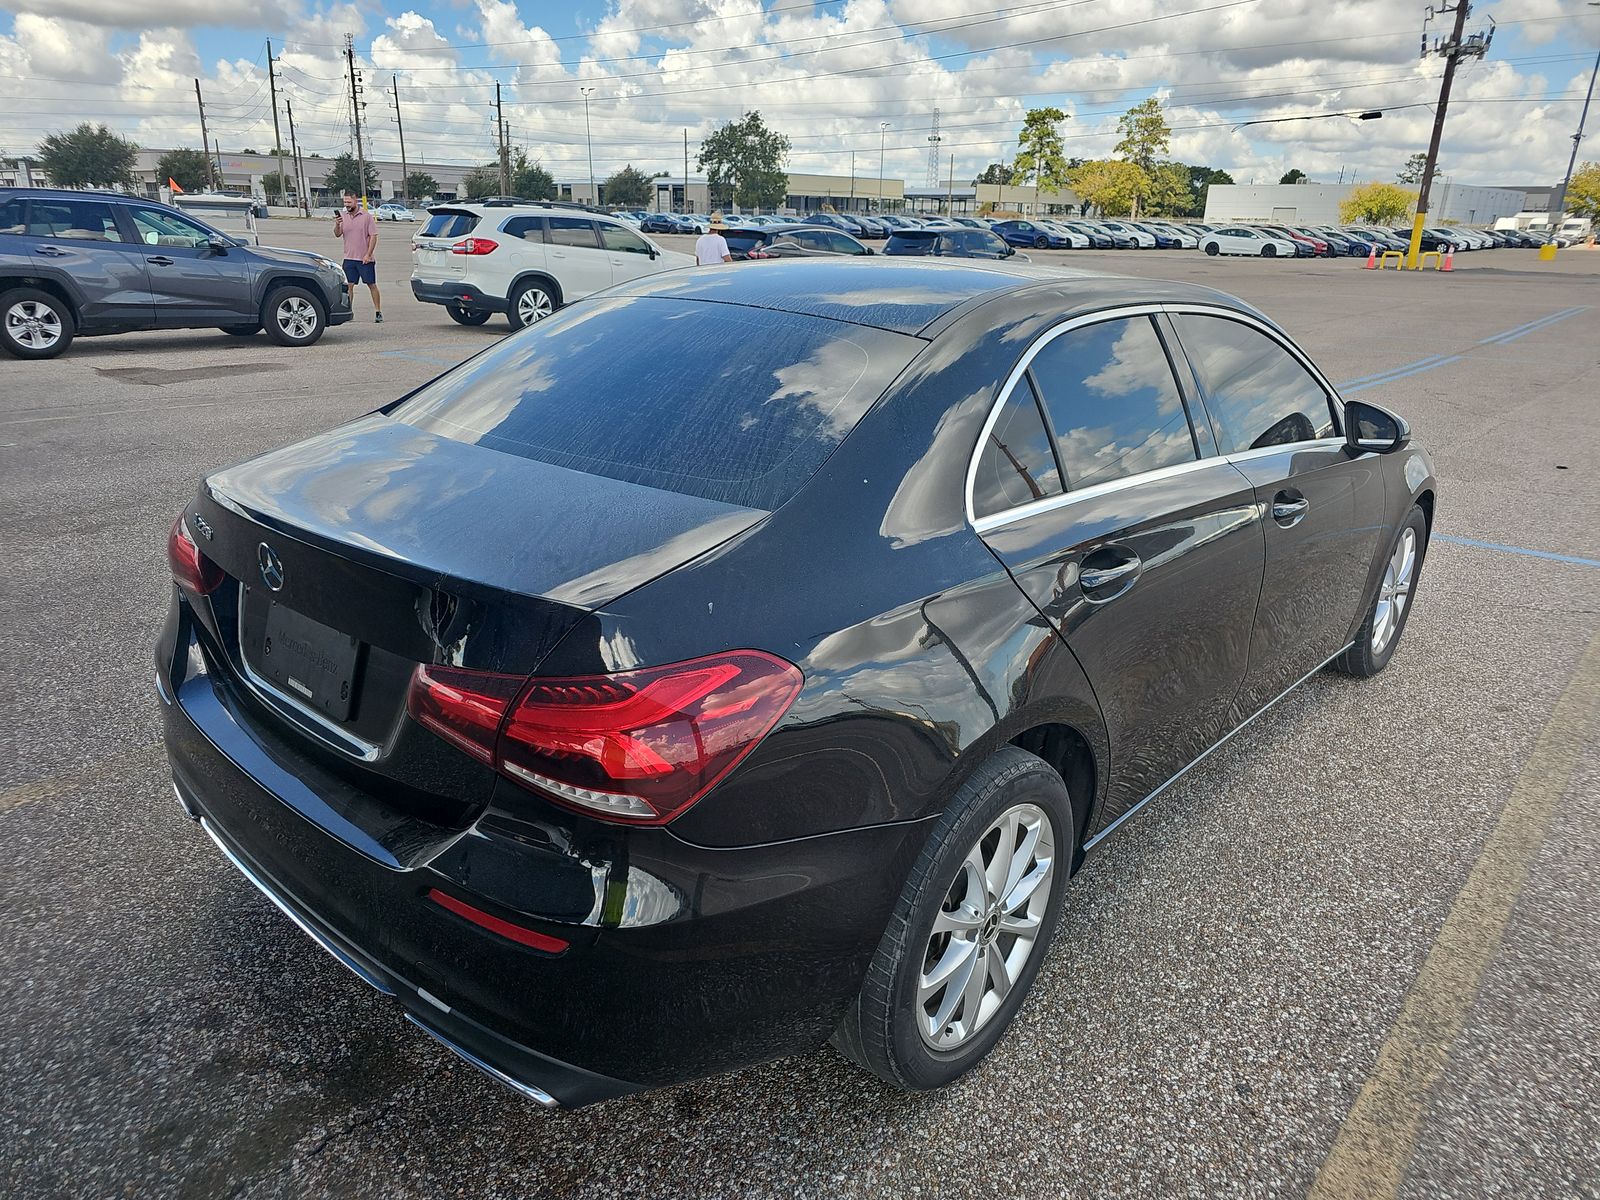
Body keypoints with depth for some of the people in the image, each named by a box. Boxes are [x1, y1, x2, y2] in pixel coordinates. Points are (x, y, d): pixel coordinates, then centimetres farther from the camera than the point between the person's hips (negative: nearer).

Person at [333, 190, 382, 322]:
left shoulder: (367, 216, -4)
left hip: (365, 259, -4)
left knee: (372, 285, 0)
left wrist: (368, 254, -13)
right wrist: (337, 225, -17)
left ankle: (378, 312, 4)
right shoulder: (343, 216, 8)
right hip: (349, 258, 4)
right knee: (349, 286, 5)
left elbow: (373, 236, -6)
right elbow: (337, 235, 4)